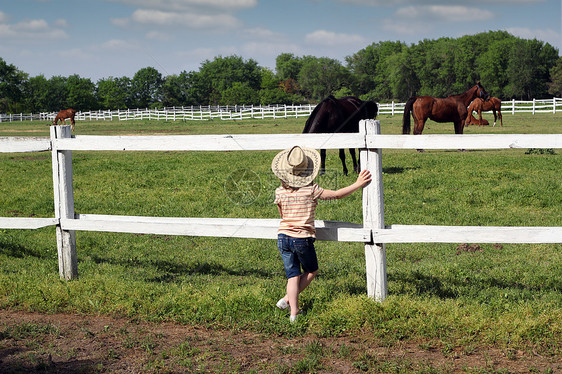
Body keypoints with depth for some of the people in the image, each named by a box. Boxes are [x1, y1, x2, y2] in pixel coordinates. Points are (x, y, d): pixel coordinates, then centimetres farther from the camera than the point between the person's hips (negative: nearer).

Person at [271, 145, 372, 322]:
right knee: (311, 271, 20)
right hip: (303, 239, -3)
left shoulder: (279, 191, -2)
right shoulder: (311, 190, -12)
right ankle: (287, 299, 12)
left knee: (293, 275, 10)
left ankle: (294, 311, 2)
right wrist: (358, 184, 4)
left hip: (283, 238, 3)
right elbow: (337, 194, -5)